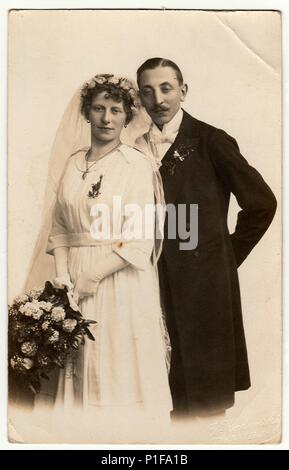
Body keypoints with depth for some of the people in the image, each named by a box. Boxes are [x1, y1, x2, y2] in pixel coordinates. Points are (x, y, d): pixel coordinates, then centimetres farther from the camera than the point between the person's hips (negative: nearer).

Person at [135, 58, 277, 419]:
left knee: (206, 388, 11)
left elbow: (261, 203, -4)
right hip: (154, 280, 3)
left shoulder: (211, 141, -6)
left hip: (204, 279, -3)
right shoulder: (134, 147, 6)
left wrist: (229, 255, 0)